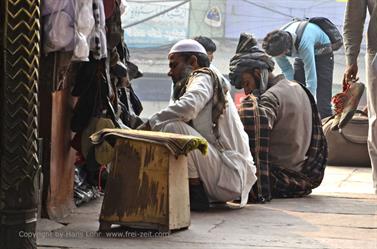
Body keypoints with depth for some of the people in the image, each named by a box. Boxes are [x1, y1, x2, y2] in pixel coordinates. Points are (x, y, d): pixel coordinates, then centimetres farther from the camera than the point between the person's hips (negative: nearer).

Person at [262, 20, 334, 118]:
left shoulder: (304, 44, -45)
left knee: (321, 101, -16)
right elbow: (286, 70, -12)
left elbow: (311, 79, -43)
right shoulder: (276, 45, -27)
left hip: (322, 54, -6)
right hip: (301, 57, 6)